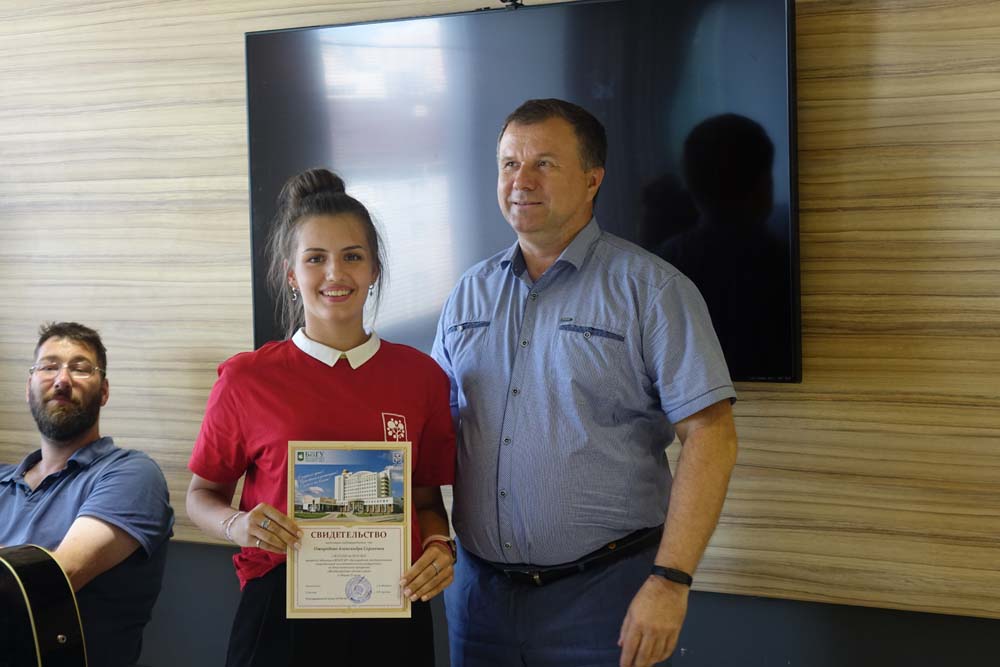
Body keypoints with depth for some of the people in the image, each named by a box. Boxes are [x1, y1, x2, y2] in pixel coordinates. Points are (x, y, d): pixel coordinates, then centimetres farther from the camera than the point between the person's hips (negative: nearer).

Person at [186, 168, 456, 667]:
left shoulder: (421, 376, 3)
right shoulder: (247, 378, -3)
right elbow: (202, 494, 7)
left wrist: (440, 546, -8)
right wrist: (236, 525, -13)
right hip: (281, 609, -2)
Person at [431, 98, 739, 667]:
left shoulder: (650, 288, -5)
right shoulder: (471, 294, 10)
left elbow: (711, 436, -11)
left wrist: (670, 580, -18)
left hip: (605, 594, -4)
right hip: (480, 591, 4)